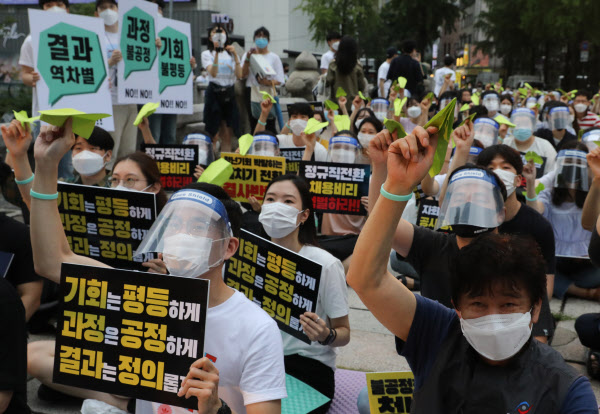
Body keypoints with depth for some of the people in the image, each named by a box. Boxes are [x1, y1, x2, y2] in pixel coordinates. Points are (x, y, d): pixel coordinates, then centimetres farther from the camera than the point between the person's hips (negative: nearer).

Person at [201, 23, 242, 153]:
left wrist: (235, 55, -8)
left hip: (230, 93, 3)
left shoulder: (231, 54, 14)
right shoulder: (207, 54, 4)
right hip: (214, 92, -3)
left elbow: (239, 75, -1)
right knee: (214, 133, -5)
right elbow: (213, 73, -14)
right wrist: (217, 53, -19)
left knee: (228, 134, 2)